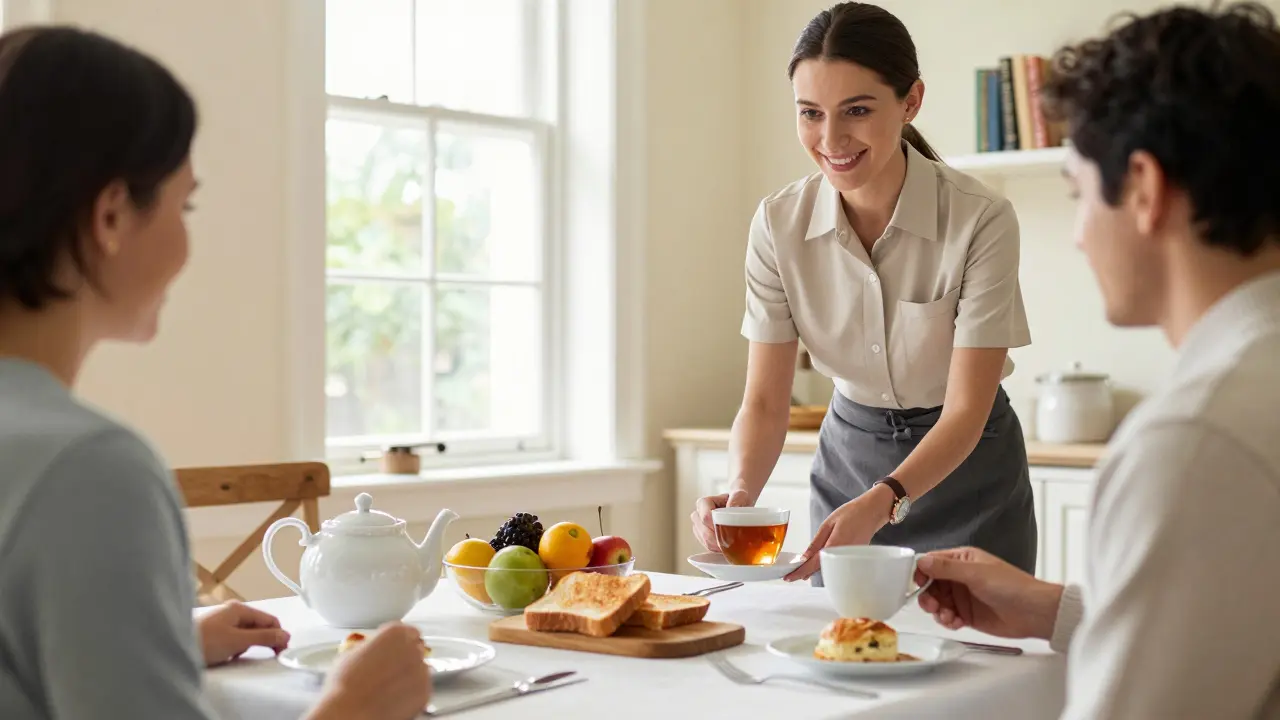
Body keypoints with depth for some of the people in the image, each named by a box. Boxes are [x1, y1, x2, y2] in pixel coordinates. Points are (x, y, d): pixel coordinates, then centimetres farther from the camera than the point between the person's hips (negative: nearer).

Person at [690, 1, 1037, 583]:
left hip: (966, 470, -3)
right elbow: (765, 400, -12)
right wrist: (740, 492, -31)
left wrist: (882, 502, -38)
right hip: (847, 461, 3)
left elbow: (966, 410, -22)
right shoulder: (777, 225, -13)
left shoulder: (981, 221, -23)